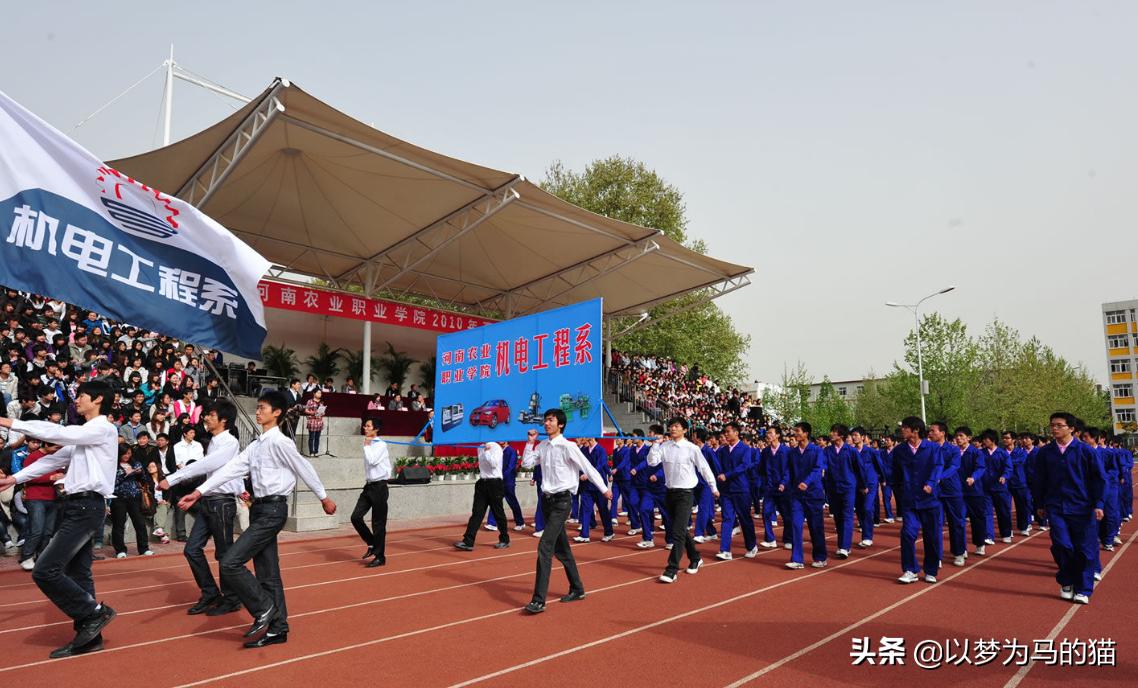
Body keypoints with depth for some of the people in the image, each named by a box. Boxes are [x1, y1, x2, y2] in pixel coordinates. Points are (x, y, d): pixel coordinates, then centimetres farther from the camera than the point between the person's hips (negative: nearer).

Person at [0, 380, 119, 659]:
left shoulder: (103, 429, -11)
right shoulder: (82, 434, 20)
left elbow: (57, 433, -17)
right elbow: (54, 459, 21)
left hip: (87, 507, -10)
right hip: (75, 505, 10)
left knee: (45, 571, -12)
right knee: (77, 574, 10)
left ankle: (95, 612, 1)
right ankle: (89, 636, 17)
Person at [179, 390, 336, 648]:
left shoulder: (280, 441, -12)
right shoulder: (256, 445, 13)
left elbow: (304, 469, -7)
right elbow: (231, 469, 8)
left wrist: (324, 497, 0)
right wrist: (199, 492, 0)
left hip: (273, 510, -9)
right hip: (260, 509, 9)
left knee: (230, 563, -13)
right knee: (267, 575, 12)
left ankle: (264, 608, 3)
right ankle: (277, 629, 20)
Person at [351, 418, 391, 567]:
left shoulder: (381, 445, -10)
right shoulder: (369, 445, 12)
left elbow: (372, 461, -23)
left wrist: (366, 445, -11)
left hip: (379, 487, -7)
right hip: (368, 486, 7)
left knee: (378, 524, -1)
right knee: (356, 517, -2)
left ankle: (380, 557, 9)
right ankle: (372, 544, 17)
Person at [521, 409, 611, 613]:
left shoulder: (567, 446, -13)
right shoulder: (542, 446, 8)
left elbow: (588, 468, -8)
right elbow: (527, 463, 9)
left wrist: (604, 489, -4)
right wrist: (530, 442, 3)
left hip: (561, 501, -8)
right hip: (547, 499, 8)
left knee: (545, 547, -15)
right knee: (561, 549, 16)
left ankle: (539, 600, -12)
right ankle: (577, 589, 32)